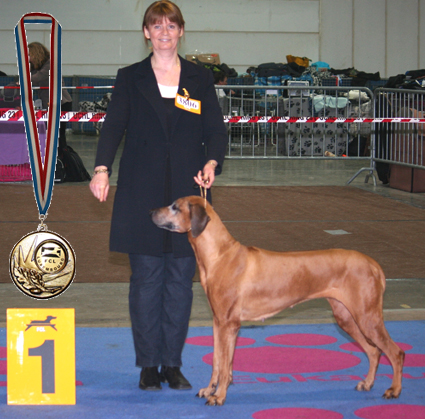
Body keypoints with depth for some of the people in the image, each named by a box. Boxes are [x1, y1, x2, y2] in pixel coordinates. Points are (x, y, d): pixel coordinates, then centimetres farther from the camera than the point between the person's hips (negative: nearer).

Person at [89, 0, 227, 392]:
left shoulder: (201, 79, 10)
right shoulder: (130, 78, 7)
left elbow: (215, 130, 6)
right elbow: (114, 125, -4)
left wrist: (211, 162, -15)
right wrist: (102, 168, -21)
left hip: (187, 193, 1)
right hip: (142, 193, -1)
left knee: (181, 279, 3)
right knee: (146, 278, 0)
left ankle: (173, 364, 13)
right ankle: (149, 365, 9)